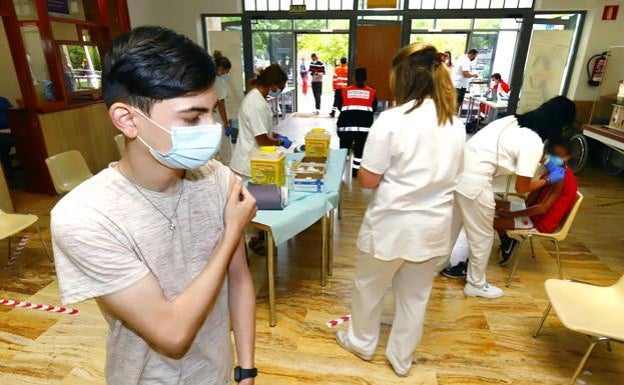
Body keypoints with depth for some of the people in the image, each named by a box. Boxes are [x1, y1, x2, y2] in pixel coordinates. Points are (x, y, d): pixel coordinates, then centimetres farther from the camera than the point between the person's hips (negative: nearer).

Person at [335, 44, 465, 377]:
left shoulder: (392, 120, -19)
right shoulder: (455, 123, 1)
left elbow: (367, 180, -15)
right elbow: (446, 174, 13)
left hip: (392, 224, -5)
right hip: (433, 225, 6)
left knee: (369, 287, 20)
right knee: (415, 296, 21)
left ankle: (361, 342, 44)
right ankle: (401, 359, 41)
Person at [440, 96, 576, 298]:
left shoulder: (513, 120, 11)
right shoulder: (534, 143, -11)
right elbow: (522, 187, -3)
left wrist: (539, 161, 31)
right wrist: (549, 180, 14)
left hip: (457, 171, 8)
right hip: (473, 183, -8)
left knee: (451, 226, 24)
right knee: (482, 236, 12)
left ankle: (439, 265, 42)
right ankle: (476, 285, 29)